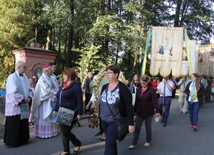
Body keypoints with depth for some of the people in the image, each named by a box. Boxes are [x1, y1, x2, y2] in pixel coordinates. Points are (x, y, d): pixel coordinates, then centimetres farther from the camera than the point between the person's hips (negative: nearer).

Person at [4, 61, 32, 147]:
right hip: (15, 106, -7)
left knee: (23, 123, 13)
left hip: (24, 105, 7)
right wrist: (22, 100, -15)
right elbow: (13, 92, -20)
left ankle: (23, 139, 25)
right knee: (14, 124, 0)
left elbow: (29, 89, 14)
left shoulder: (25, 77, 11)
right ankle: (13, 142, 11)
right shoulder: (12, 77, -13)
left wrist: (29, 98, -3)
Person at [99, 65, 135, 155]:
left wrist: (131, 123, -15)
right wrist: (99, 116, 15)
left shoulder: (122, 88, -14)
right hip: (104, 120, 6)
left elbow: (129, 106, -14)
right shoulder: (104, 87, 4)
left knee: (109, 144, -7)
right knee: (112, 142, 19)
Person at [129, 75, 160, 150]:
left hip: (148, 113, -4)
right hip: (139, 112, 4)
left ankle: (148, 141, 34)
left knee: (148, 127, 13)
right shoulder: (139, 89, 4)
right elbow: (136, 100, 9)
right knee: (137, 128, 6)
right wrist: (134, 110, 12)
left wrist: (157, 110, -24)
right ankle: (134, 143, 13)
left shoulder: (152, 89, -13)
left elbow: (155, 100, -18)